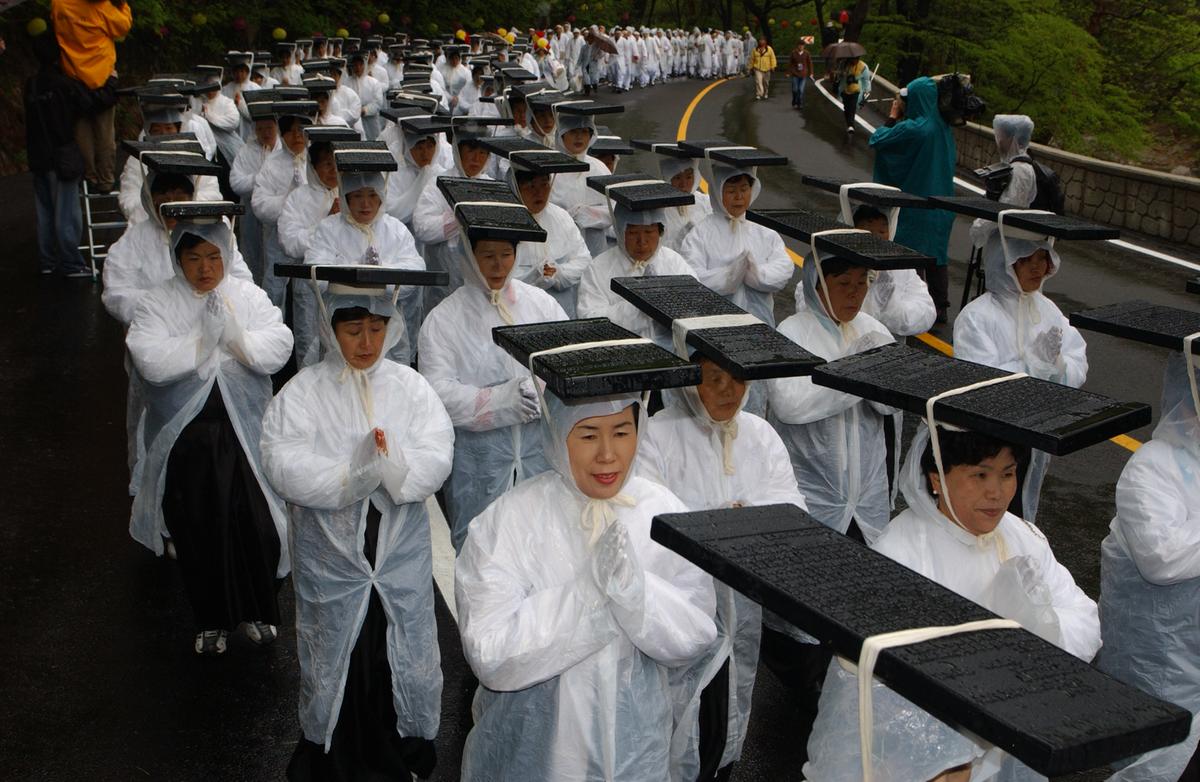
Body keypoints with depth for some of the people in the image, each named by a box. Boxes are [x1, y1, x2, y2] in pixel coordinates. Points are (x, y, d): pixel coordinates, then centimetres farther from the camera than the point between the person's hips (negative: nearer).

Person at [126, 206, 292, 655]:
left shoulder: (249, 297, 3)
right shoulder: (158, 304, -1)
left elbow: (277, 349, -9)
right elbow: (151, 362, -16)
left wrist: (235, 336, -21)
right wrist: (204, 339, -19)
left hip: (244, 432, 1)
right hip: (186, 437, 0)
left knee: (256, 524, 2)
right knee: (197, 530, 8)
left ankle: (258, 611, 26)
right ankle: (211, 619, 27)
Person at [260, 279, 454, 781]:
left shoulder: (410, 387, -1)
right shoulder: (303, 392, -6)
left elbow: (436, 457, -12)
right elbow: (285, 466, -19)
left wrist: (393, 468, -33)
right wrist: (354, 474, -32)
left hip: (401, 559, 1)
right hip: (331, 561, -1)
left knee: (403, 659, 14)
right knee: (336, 666, 13)